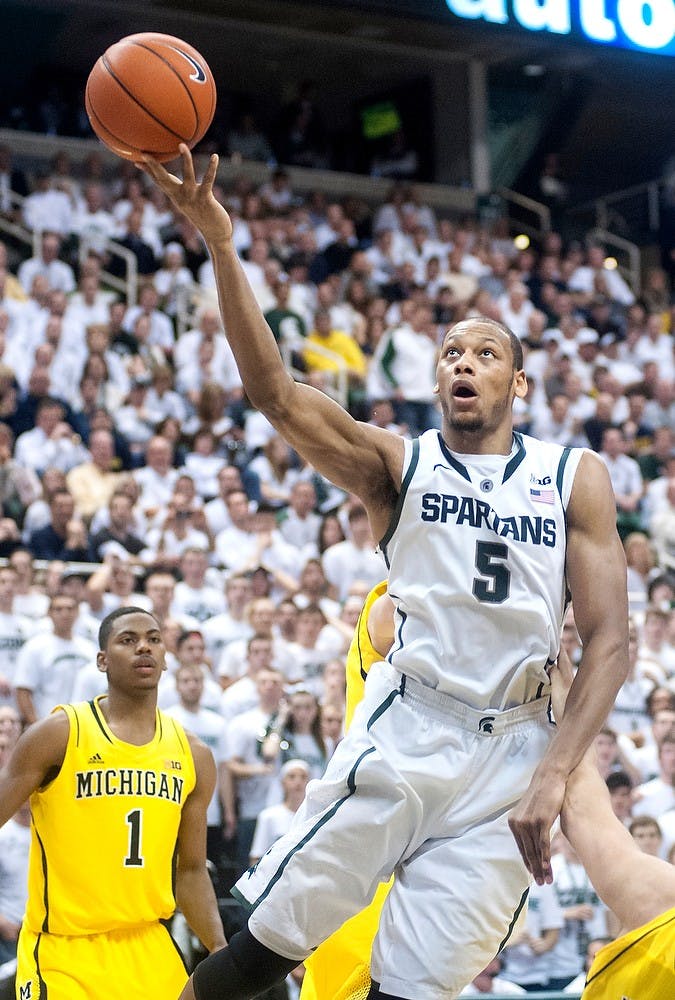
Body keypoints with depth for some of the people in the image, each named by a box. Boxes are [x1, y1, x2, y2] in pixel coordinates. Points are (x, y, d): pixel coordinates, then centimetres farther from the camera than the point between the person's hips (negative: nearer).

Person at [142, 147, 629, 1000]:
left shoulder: (575, 479, 8)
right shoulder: (397, 465, 6)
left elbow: (609, 641, 3)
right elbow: (273, 391, -10)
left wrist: (553, 773, -10)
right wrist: (219, 243, -23)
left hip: (515, 752, 1)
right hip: (404, 733, -1)